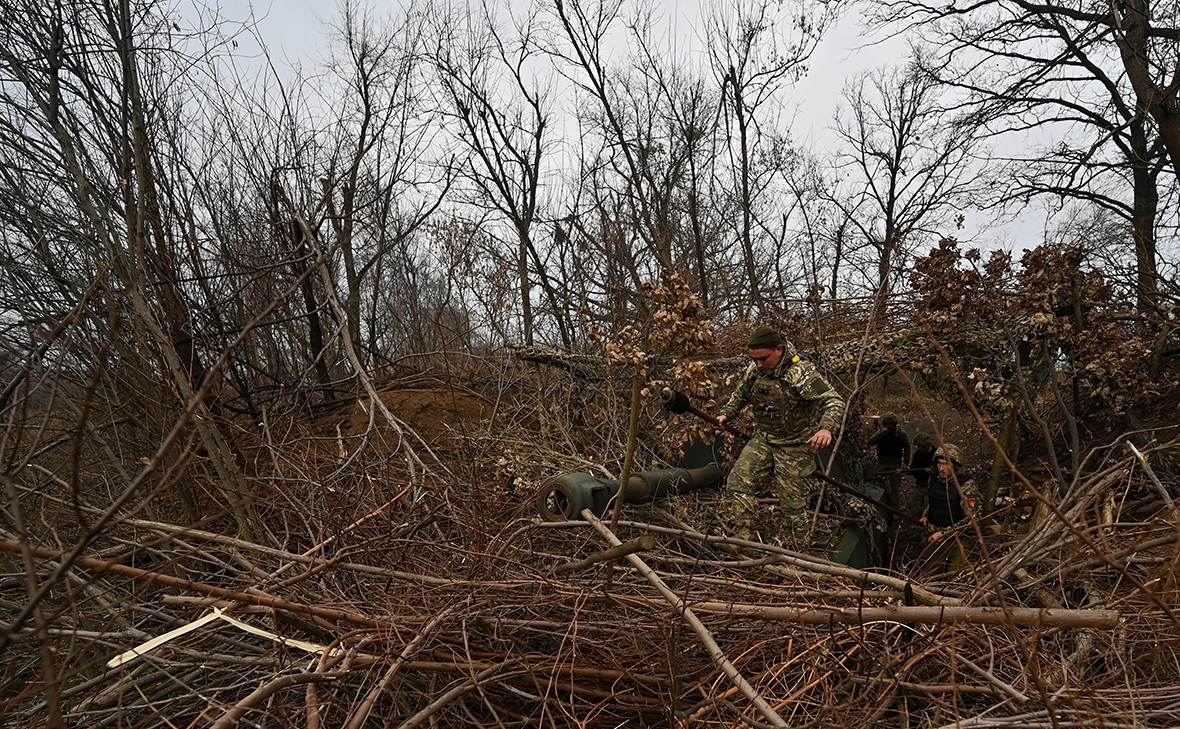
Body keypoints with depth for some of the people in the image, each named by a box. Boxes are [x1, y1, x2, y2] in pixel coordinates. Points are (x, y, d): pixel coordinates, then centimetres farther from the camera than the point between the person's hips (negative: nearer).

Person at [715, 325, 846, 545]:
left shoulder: (801, 373, -23)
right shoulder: (754, 370, -2)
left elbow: (834, 402, -29)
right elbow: (740, 395, 18)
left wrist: (827, 428, -48)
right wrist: (726, 414, 1)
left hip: (794, 447, -6)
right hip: (763, 439, 6)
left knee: (792, 503, 3)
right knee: (736, 481, -8)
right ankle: (742, 538, -1)